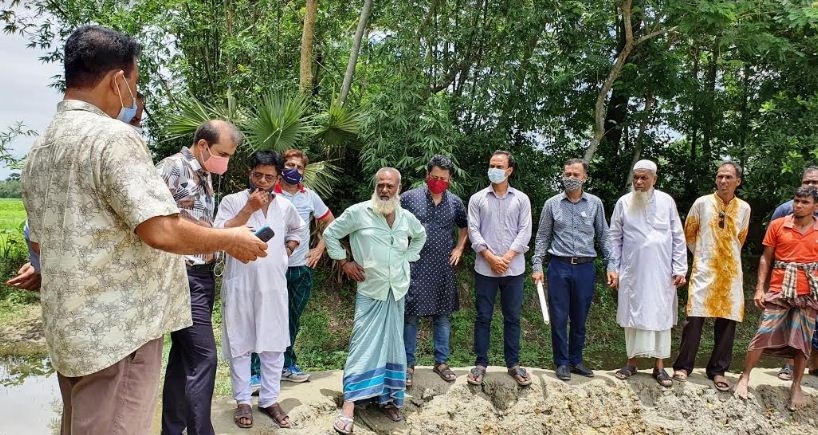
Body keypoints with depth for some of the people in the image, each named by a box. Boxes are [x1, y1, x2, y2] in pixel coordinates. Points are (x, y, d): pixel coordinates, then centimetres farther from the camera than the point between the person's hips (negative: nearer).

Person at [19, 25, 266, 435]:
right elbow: (161, 231, -26)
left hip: (69, 328, 9)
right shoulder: (112, 136, -17)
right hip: (117, 331, -9)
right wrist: (230, 240, -11)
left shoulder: (37, 151, 12)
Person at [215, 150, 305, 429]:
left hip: (273, 285, 3)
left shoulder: (285, 206, 8)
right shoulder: (232, 201, -4)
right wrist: (249, 208, -19)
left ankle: (270, 399, 18)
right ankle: (243, 400, 17)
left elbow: (297, 230, 27)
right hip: (240, 284, -3)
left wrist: (286, 253, 11)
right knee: (239, 343, 6)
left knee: (273, 343, 6)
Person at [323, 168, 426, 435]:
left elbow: (420, 235, 26)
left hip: (397, 292, 5)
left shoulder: (406, 217, 5)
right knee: (363, 344, -7)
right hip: (370, 291, -4)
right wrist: (344, 262, -4)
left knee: (392, 344, 11)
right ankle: (349, 406, -3)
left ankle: (388, 398, 25)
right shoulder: (358, 212, -8)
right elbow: (330, 234, 0)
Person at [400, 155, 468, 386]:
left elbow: (464, 227, 23)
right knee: (411, 315, 0)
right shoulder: (409, 198, -3)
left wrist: (459, 248, 11)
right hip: (415, 267, -3)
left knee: (442, 315, 10)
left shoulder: (455, 202, 6)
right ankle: (408, 364, 12)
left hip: (444, 269, 3)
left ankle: (441, 362, 23)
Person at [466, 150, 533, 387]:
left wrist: (508, 257, -12)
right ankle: (480, 364, 15)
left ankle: (513, 364, 20)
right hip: (485, 268, 0)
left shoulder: (521, 199, 7)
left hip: (514, 268, 1)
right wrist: (490, 257, -12)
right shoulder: (477, 199, 5)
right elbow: (473, 231, -2)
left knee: (512, 318, 8)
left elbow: (525, 231, -1)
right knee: (483, 317, 5)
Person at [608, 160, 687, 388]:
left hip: (661, 273, 0)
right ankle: (631, 361, 19)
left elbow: (678, 237, 3)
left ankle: (659, 366, 13)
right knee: (633, 315, 7)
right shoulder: (624, 202, 2)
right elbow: (615, 238, 5)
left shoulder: (666, 201, 1)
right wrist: (613, 269, 1)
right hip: (632, 272, 0)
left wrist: (679, 269, -2)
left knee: (660, 316, 4)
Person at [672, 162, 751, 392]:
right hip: (704, 270, -3)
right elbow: (689, 234, 9)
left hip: (731, 272, 3)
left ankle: (718, 370, 16)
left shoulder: (744, 208, 7)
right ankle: (683, 367, 6)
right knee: (695, 318, -6)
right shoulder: (702, 203, 0)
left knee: (727, 321, 4)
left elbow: (740, 239, 20)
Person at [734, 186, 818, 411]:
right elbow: (766, 258, 4)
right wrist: (760, 288, -2)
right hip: (779, 291, -1)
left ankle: (796, 387, 21)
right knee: (763, 335, -4)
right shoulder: (777, 225, 0)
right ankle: (745, 378, 8)